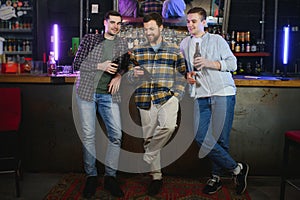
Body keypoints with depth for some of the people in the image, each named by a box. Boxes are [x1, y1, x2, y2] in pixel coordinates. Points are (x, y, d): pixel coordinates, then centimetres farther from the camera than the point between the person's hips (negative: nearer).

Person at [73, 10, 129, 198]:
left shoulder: (122, 44, 11)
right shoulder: (90, 38, 3)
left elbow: (125, 65, 20)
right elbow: (77, 63, 0)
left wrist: (119, 75, -2)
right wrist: (100, 66, -12)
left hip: (109, 95, 2)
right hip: (87, 92, -2)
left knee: (116, 135, -4)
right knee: (88, 135, 0)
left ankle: (110, 176, 10)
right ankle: (91, 176, 14)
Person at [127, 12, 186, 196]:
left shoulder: (175, 50, 8)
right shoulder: (137, 51, 12)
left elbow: (181, 76, 9)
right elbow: (130, 77, 13)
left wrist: (176, 95, -4)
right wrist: (134, 74, -11)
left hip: (168, 96, -2)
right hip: (145, 99, 2)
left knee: (169, 126, -29)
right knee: (148, 136, 5)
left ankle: (147, 158, -5)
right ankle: (156, 176, 20)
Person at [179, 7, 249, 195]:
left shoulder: (217, 40, 6)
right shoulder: (184, 44, 18)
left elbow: (233, 63, 1)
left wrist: (209, 63, -12)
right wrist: (187, 75, 5)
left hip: (223, 93, -4)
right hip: (201, 96, 4)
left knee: (220, 138, -5)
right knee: (201, 137, -9)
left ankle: (216, 176, 16)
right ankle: (237, 168, 6)